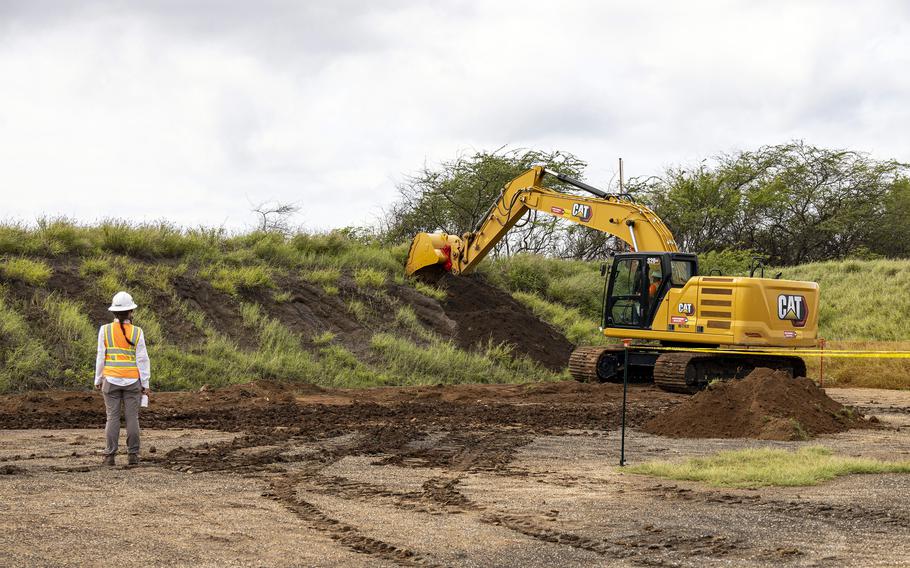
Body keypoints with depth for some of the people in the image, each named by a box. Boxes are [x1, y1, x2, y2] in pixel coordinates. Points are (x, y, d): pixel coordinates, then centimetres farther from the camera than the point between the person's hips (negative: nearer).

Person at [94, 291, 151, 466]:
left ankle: (110, 456, 0)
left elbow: (101, 357, -2)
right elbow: (142, 359, -4)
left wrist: (98, 379, 8)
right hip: (132, 380, 0)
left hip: (111, 380, 0)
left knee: (113, 417, 3)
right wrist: (145, 384, 0)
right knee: (132, 418, 4)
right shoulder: (136, 332, -5)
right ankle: (133, 455, 3)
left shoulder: (105, 330, -4)